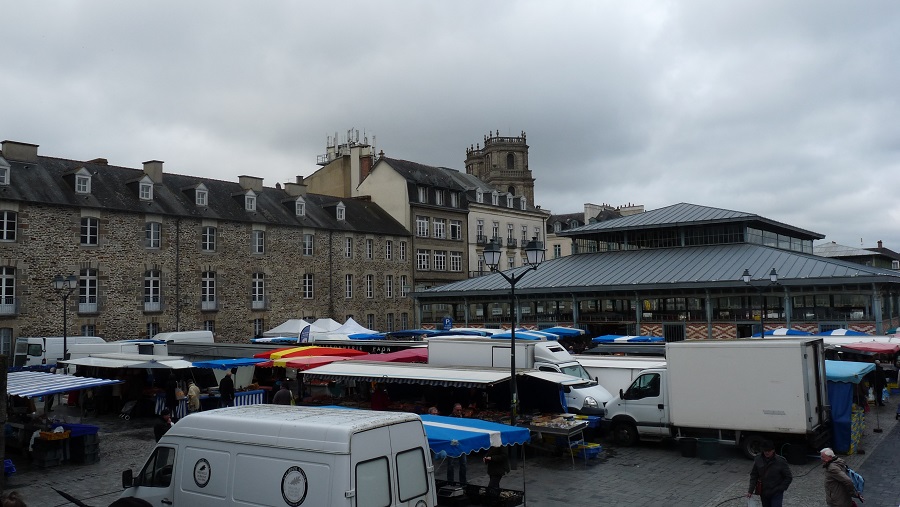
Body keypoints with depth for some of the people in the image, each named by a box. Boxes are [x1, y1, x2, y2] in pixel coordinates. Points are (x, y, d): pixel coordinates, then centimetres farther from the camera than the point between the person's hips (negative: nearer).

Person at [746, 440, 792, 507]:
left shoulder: (781, 461, -15)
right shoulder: (758, 460, -6)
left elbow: (788, 477, -5)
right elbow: (753, 475, 3)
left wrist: (780, 488, -11)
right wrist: (750, 490, -3)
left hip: (776, 494, -4)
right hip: (763, 493, 4)